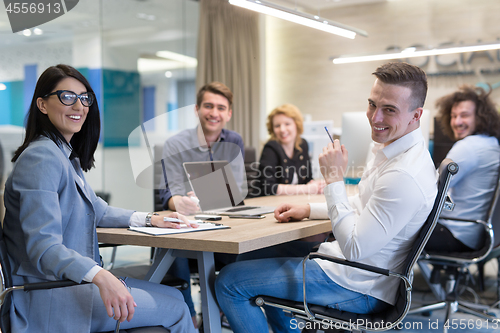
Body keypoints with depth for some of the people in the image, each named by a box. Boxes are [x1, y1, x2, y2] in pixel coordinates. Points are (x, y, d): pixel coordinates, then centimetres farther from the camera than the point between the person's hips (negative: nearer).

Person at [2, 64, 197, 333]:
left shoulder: (67, 156, 14)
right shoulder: (41, 157, -18)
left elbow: (97, 210, 26)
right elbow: (43, 248, -27)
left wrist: (150, 219, 14)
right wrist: (101, 277, -42)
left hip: (72, 280, 10)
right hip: (47, 294, -10)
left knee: (174, 296, 8)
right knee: (174, 310, -10)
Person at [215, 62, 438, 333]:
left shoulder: (404, 176, -31)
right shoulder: (396, 150, 3)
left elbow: (354, 249, -29)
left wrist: (334, 178, -25)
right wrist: (309, 209, 10)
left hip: (358, 288, -10)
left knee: (229, 281, -5)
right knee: (266, 252, 31)